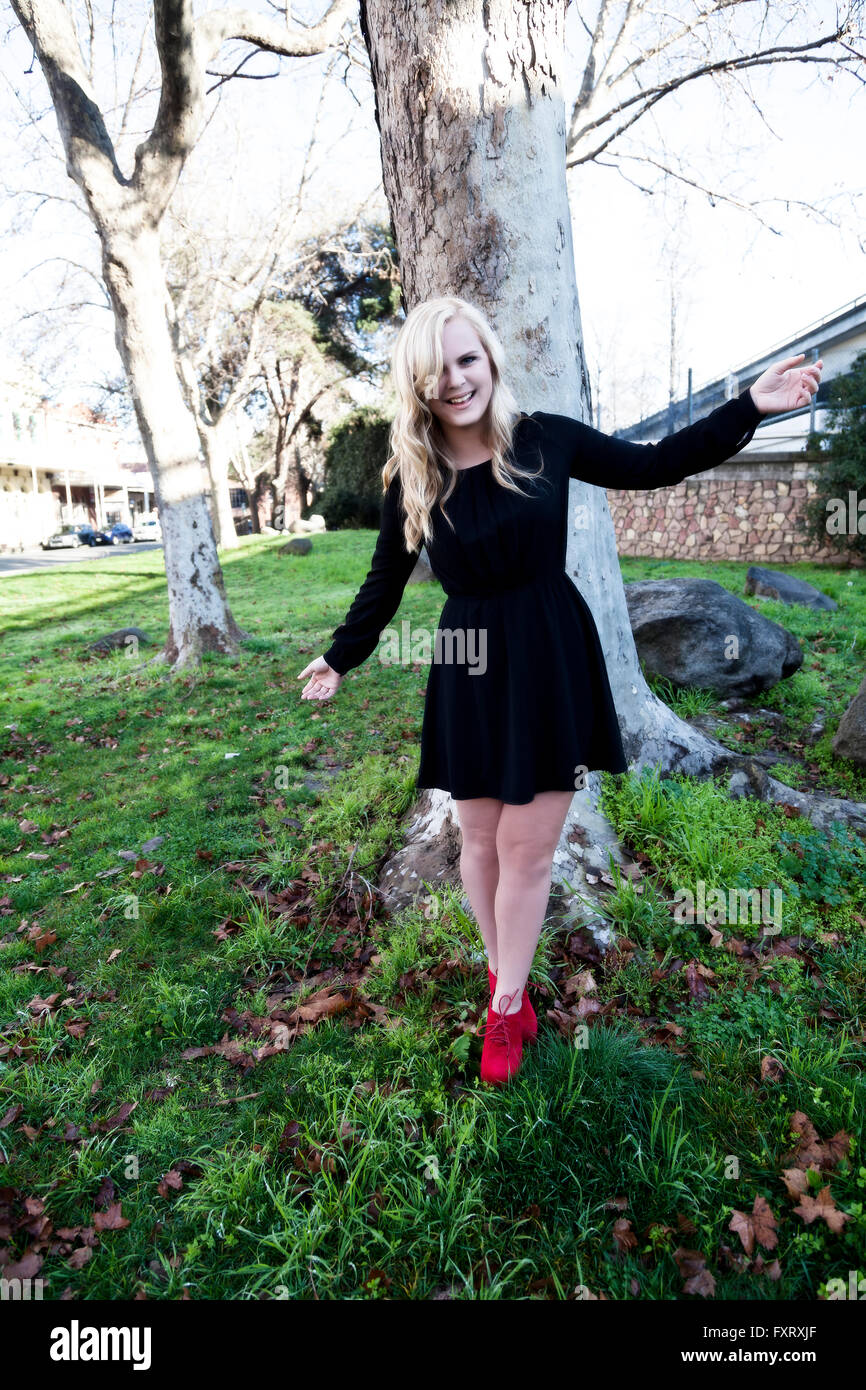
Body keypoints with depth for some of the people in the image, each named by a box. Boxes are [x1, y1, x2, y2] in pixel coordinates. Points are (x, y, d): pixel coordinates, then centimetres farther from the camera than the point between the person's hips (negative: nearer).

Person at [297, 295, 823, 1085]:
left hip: (552, 661, -1)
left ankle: (506, 1002, 23)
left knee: (528, 846, 2)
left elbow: (653, 465, 8)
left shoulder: (546, 439, -3)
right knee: (483, 841, 10)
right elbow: (384, 584, 11)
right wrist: (341, 658, 14)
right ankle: (504, 972, 35)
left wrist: (750, 405, 3)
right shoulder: (410, 480, -1)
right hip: (469, 671, 1)